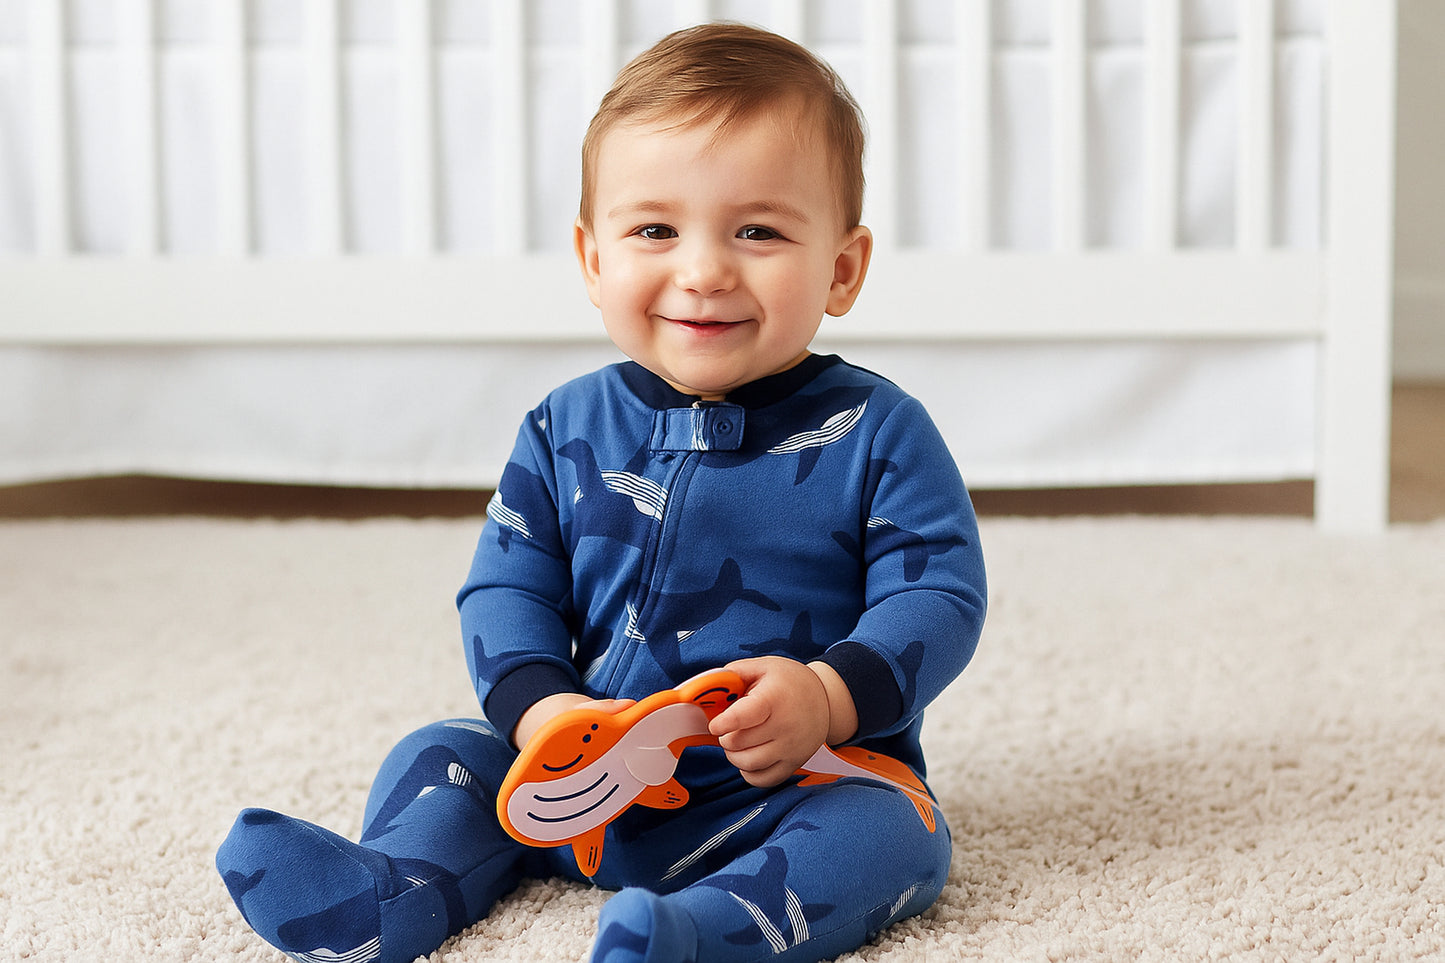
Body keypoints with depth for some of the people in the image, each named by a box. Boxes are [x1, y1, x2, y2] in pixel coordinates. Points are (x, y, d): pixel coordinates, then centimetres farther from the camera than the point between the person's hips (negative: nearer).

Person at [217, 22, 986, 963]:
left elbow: (939, 595, -10)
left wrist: (829, 696, -28)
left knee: (884, 831, -32)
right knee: (447, 754, -2)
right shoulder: (567, 429, 2)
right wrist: (537, 706, -16)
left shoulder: (874, 433, -8)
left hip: (808, 776, -4)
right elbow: (507, 586, 4)